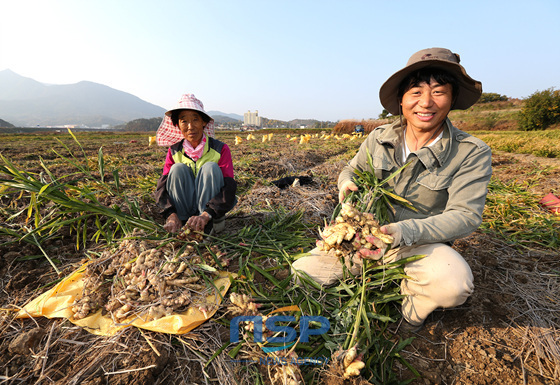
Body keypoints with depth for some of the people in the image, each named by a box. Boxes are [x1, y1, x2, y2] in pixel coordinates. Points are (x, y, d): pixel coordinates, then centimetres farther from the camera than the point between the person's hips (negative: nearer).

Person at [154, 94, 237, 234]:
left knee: (210, 167, -25)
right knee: (178, 168, -21)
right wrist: (171, 215, -31)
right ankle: (182, 222, -21)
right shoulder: (174, 151, -2)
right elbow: (162, 186, -11)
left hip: (211, 207, -1)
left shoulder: (220, 149, -12)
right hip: (183, 209, 2)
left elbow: (229, 189, -22)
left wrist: (206, 215, -38)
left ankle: (210, 225, -26)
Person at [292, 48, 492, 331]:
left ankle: (411, 304, 2)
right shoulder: (379, 138, -3)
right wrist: (347, 182, -15)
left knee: (453, 285, -36)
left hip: (421, 243, -1)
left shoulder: (472, 153, -10)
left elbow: (465, 215, -15)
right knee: (302, 272, -11)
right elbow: (351, 170, 12)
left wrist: (406, 231, -32)